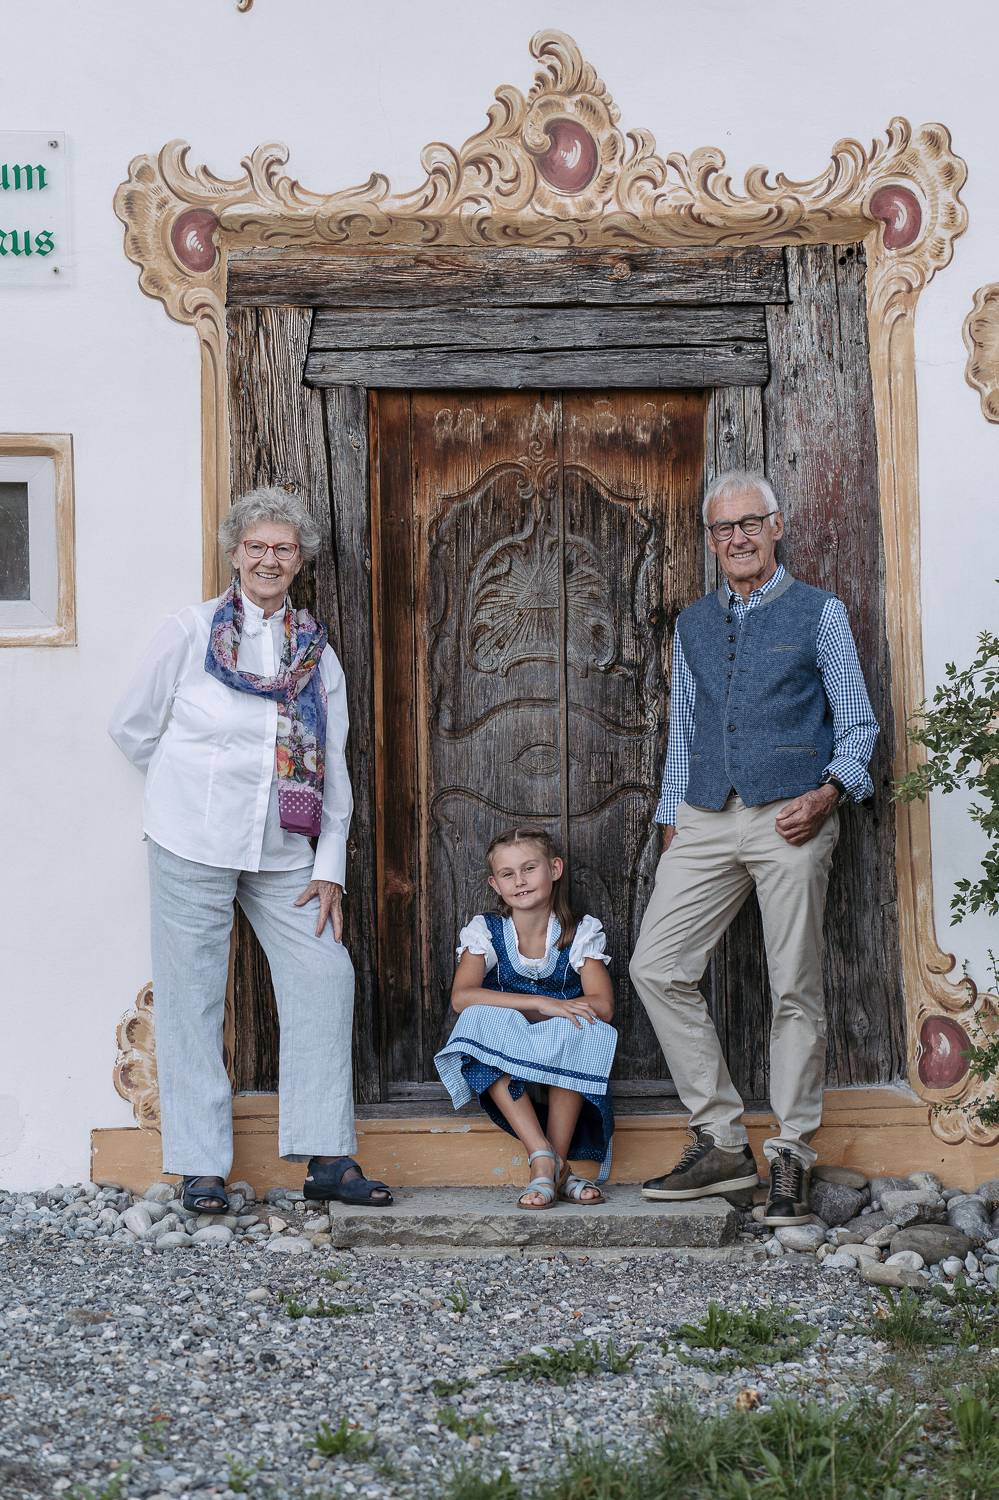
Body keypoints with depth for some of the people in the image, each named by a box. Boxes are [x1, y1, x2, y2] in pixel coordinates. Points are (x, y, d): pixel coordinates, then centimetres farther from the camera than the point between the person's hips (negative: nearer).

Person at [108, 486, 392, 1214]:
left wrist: (331, 867, 2)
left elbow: (332, 766, 8)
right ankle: (201, 1167, 9)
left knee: (325, 976, -4)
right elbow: (132, 726, 5)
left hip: (284, 852, 3)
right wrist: (198, 783, 9)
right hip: (194, 847, -3)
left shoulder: (316, 651, 9)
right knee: (193, 996, 0)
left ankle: (327, 1157, 5)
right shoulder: (189, 632, 0)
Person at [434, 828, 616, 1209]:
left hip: (564, 1069, 0)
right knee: (482, 1019, -31)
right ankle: (543, 1157, -36)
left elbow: (602, 1006, -12)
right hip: (503, 1070, 0)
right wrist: (540, 1003, -27)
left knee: (574, 1030, -32)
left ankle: (558, 1159, -24)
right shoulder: (485, 931, 1)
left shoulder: (581, 933, 1)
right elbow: (461, 997, -17)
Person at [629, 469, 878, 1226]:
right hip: (706, 821, 4)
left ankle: (791, 1156, 8)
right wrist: (672, 818, 13)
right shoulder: (693, 626, 19)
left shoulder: (818, 613, 7)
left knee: (796, 988, -2)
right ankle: (722, 1142, 3)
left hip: (790, 818, -4)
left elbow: (858, 723, 4)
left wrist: (829, 792, -13)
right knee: (658, 967, -5)